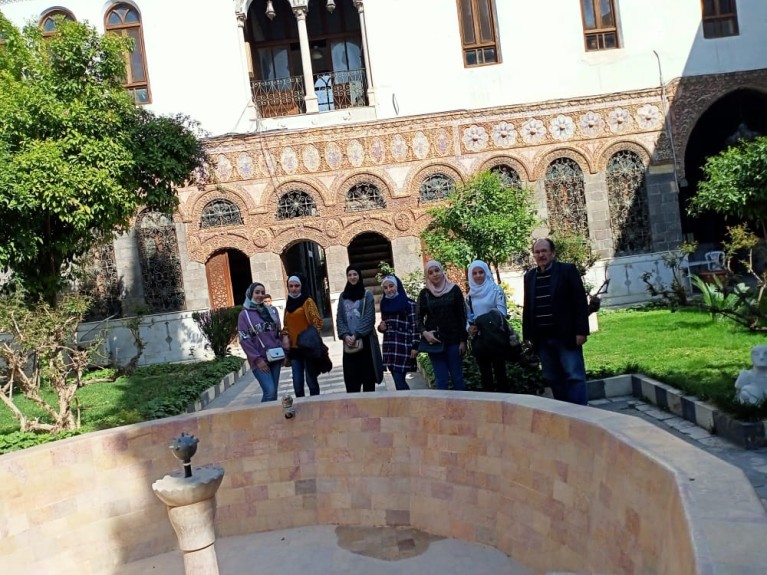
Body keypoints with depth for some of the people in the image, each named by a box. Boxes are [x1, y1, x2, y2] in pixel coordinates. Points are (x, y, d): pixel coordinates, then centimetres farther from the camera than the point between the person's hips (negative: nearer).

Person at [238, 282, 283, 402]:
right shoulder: (244, 315, -2)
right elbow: (244, 340, -7)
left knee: (273, 392, 6)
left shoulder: (272, 311, 11)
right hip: (259, 360, -5)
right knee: (270, 392, -15)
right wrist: (257, 359, -12)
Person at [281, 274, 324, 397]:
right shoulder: (289, 304, 14)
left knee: (311, 380, 3)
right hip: (294, 348, 6)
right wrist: (285, 336, 2)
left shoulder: (307, 301, -4)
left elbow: (317, 321, -10)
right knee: (297, 384, 6)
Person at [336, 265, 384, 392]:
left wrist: (356, 335, -15)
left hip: (365, 340, -3)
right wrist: (345, 335, -10)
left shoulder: (367, 294, 1)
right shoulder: (343, 296, 12)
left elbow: (369, 318, -7)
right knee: (350, 377, 1)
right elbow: (339, 318, 6)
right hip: (349, 343, 3)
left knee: (367, 374, 1)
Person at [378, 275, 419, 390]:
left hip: (403, 346, -6)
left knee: (399, 380, -10)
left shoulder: (409, 303, -4)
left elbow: (415, 325, -8)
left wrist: (415, 346, -13)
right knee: (398, 380, 8)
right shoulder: (385, 305, 14)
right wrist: (381, 327, 1)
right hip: (389, 347, 6)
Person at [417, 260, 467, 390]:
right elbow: (419, 318, 7)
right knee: (440, 380, 3)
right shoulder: (424, 293, 5)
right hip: (433, 341, 1)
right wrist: (424, 332, -12)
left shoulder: (454, 290, 1)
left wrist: (463, 340, -4)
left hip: (453, 340, -1)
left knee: (457, 377, 2)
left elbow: (462, 316, 1)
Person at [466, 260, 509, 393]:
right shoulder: (470, 295, 10)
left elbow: (502, 312, -11)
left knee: (499, 370, 2)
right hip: (478, 338, 5)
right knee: (484, 372, 10)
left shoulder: (496, 290, -4)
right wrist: (469, 328, -6)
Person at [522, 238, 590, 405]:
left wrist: (581, 331, -12)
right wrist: (528, 334, 9)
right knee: (552, 379, 10)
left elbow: (580, 302, -6)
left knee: (575, 376, -2)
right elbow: (527, 307, 13)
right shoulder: (529, 276, 11)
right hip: (542, 338, 5)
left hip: (566, 336, -5)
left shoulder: (567, 270, -2)